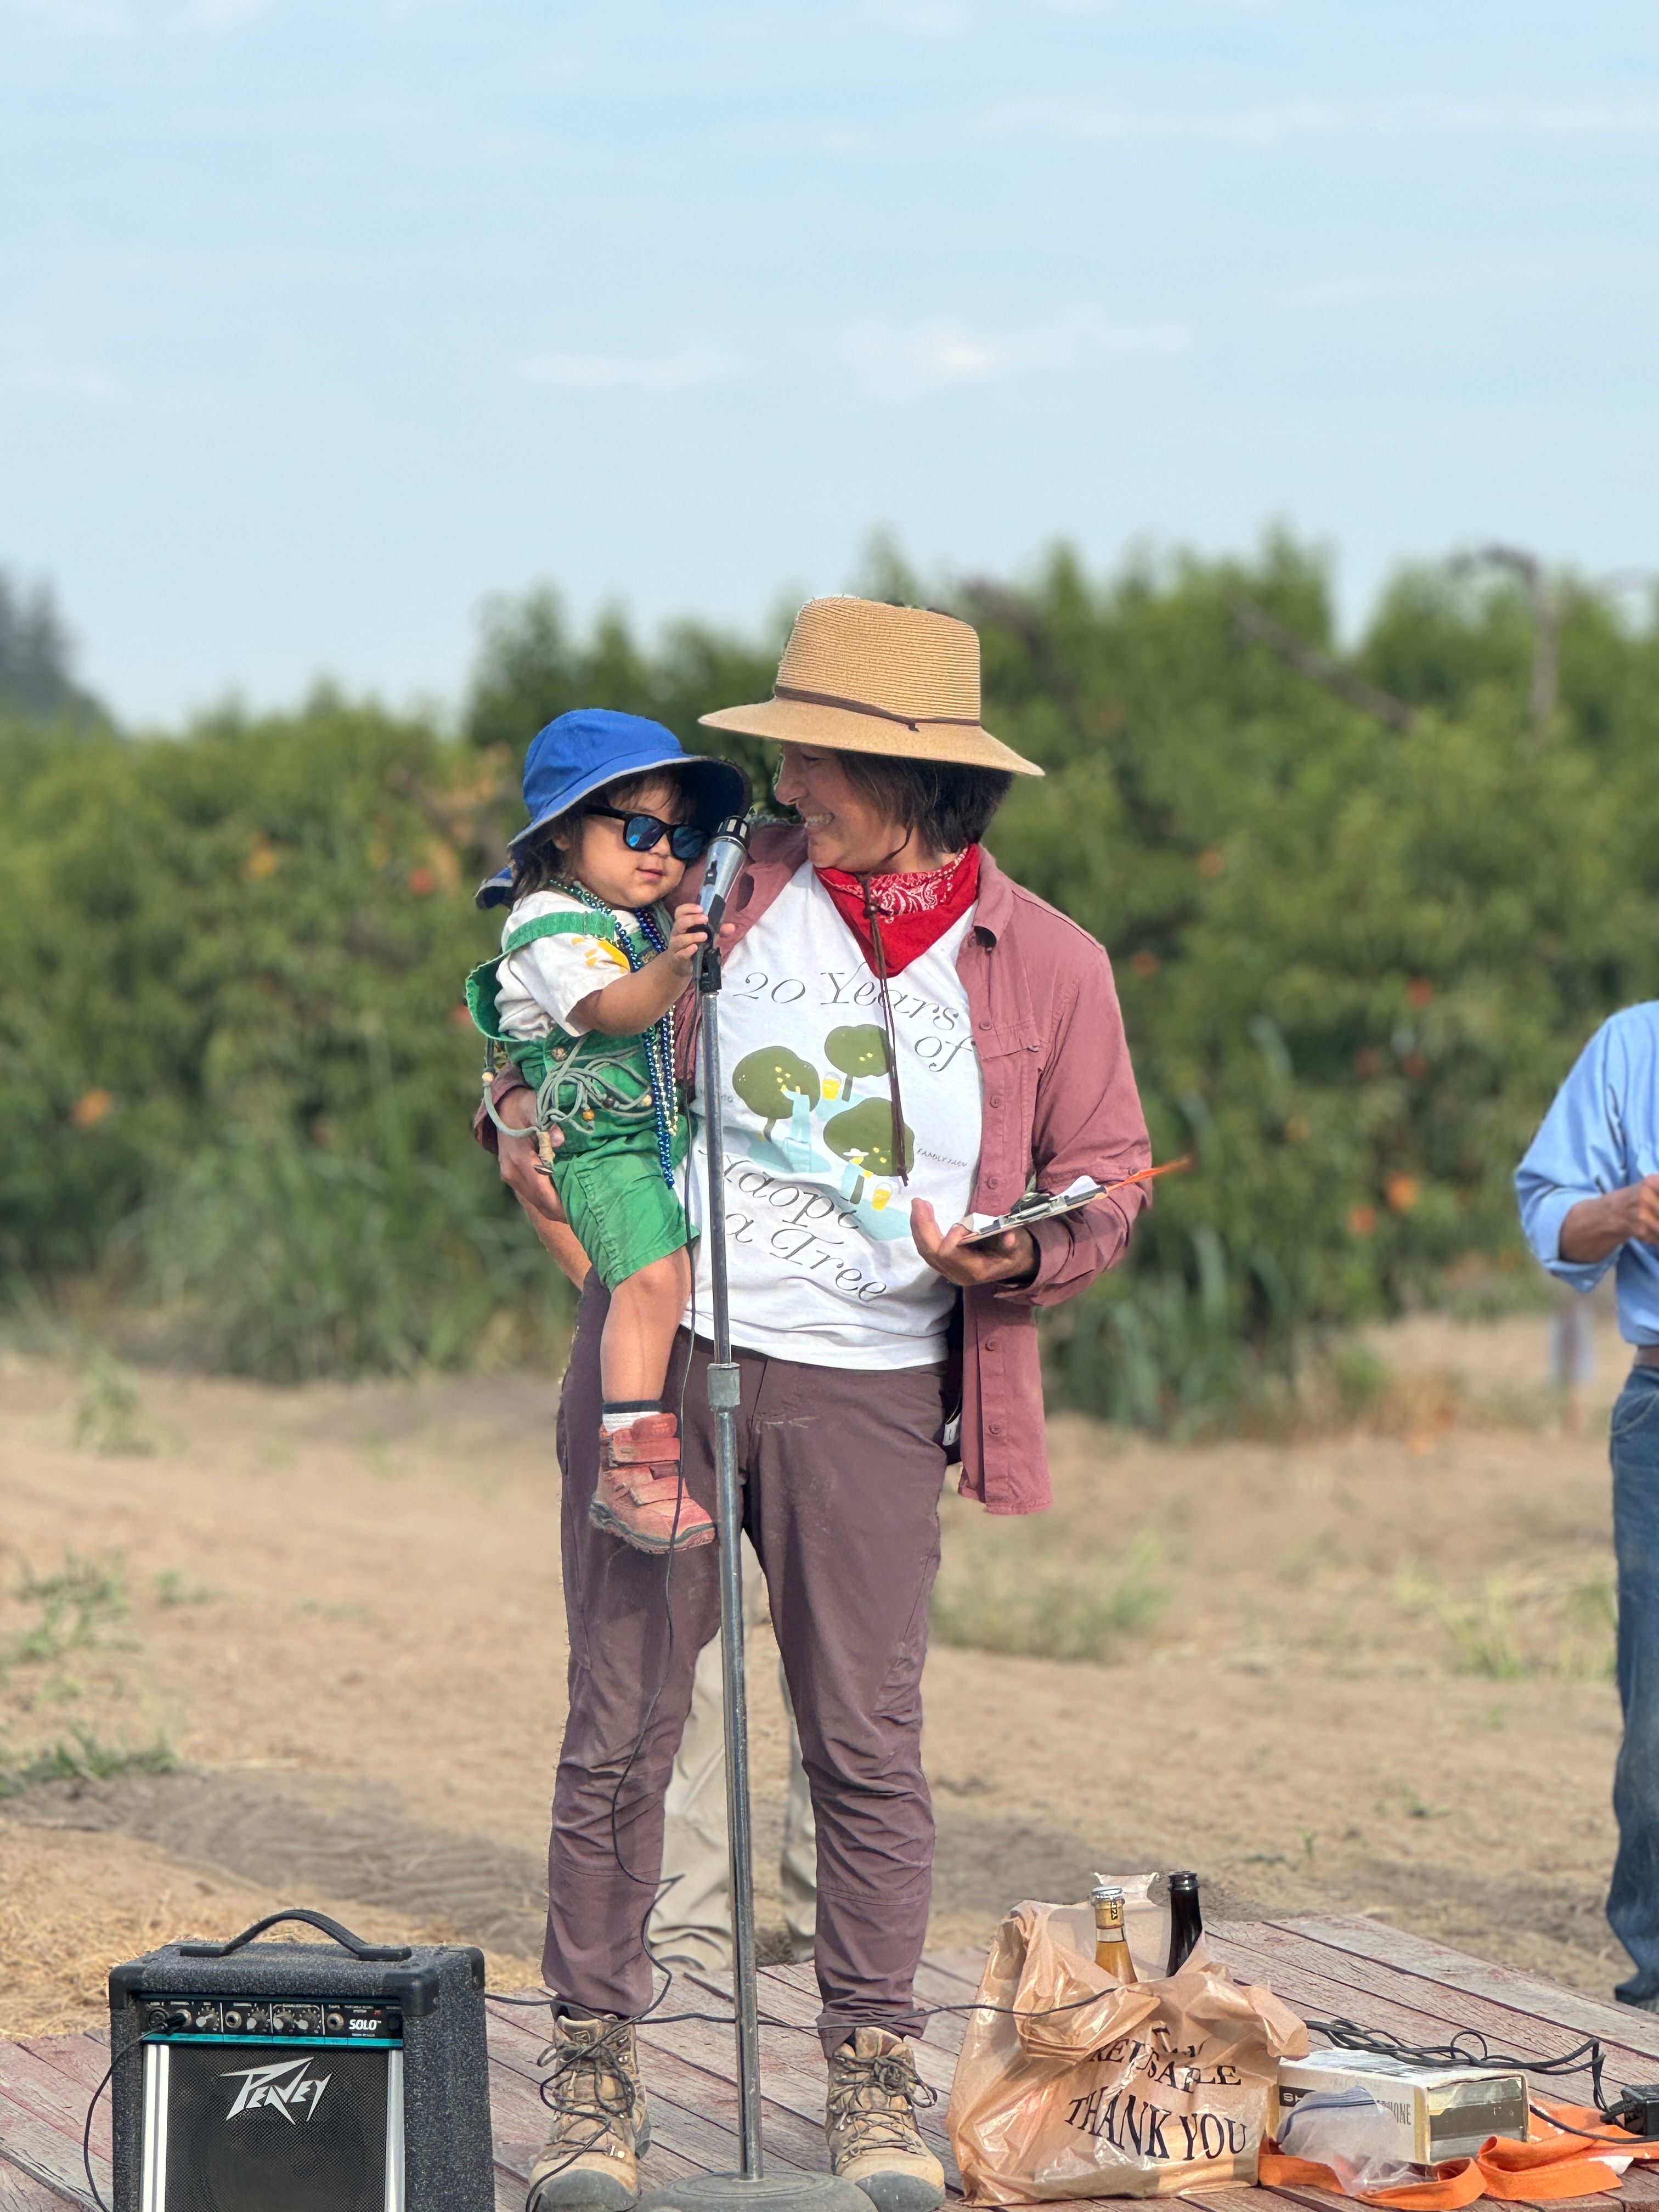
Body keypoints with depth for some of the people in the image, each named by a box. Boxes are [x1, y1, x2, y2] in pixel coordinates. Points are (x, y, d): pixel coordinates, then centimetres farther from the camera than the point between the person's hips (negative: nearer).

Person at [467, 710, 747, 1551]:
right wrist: (671, 967, -45)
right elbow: (606, 1009, -29)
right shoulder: (550, 928, -10)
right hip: (601, 1145, -9)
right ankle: (629, 1470, -28)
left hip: (678, 1137, 9)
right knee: (655, 1273, -26)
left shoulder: (657, 922, 18)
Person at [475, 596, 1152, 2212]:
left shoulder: (1048, 968, 1)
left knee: (868, 1745, -1)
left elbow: (1107, 1181, 10)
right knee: (620, 1726, 1)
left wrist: (1020, 1256, -11)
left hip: (867, 1392, -1)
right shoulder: (727, 891, 4)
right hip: (662, 1352, 1)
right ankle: (594, 2077, 10)